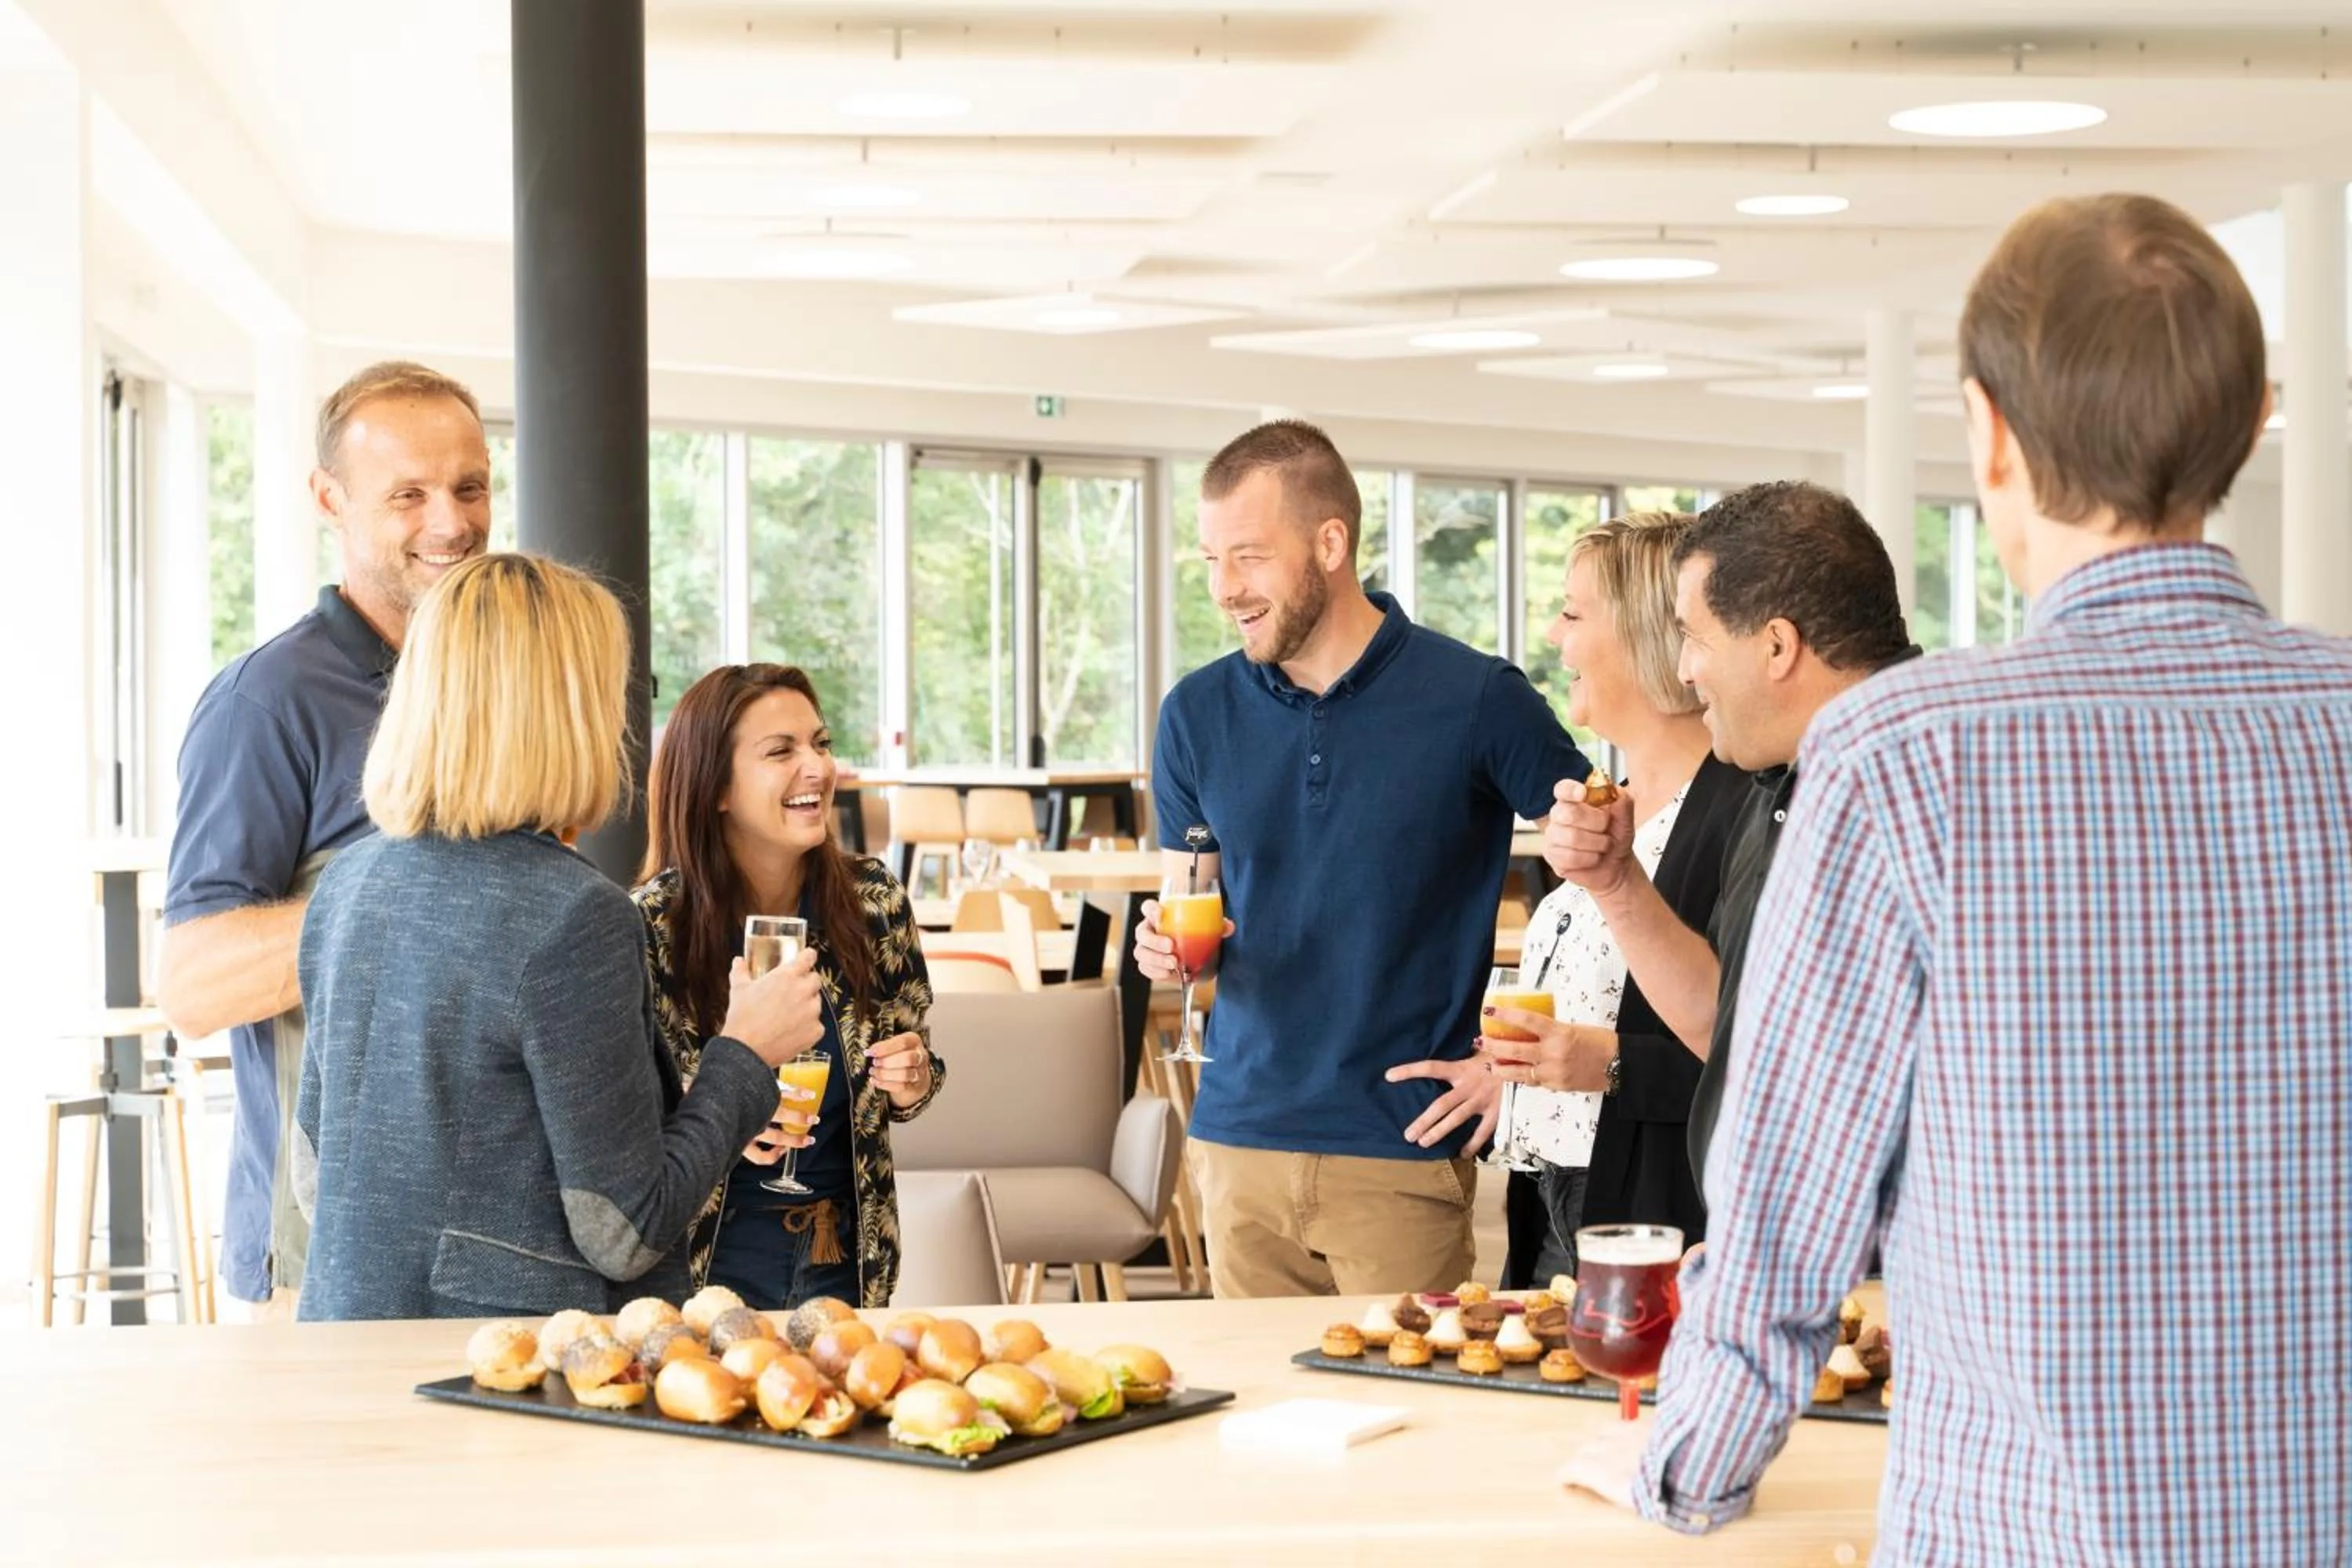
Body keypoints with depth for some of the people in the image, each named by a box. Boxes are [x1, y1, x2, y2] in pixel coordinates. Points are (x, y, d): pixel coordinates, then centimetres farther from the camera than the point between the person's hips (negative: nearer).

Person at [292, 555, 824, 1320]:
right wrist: (746, 1051, -5)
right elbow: (627, 1233, -15)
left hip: (351, 1320, 7)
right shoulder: (572, 917, -18)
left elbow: (315, 1176, 12)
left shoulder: (346, 881, 4)